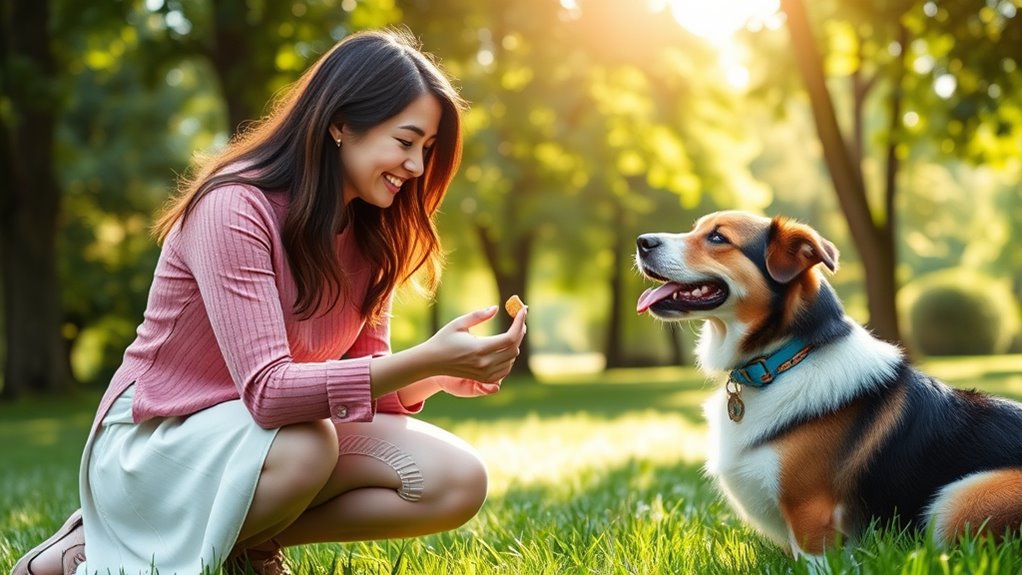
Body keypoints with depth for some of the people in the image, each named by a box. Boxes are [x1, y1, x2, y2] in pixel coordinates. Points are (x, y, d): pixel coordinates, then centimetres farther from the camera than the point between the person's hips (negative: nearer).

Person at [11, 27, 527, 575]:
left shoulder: (371, 231, 0)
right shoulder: (235, 207, -23)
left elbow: (366, 370, -2)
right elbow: (267, 390, -32)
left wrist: (442, 372, -23)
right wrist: (425, 360, -39)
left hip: (281, 431, 6)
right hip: (155, 444, -6)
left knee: (458, 481, -15)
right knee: (306, 446, -38)